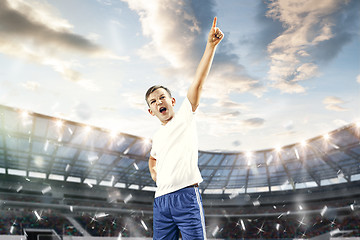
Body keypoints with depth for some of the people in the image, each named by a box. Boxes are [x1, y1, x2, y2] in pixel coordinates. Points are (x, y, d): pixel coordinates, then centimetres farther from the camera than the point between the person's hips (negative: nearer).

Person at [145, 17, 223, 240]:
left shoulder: (185, 116, 6)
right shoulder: (157, 136, 22)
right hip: (160, 200, 6)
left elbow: (198, 81, -8)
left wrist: (211, 46, -17)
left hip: (186, 196, -5)